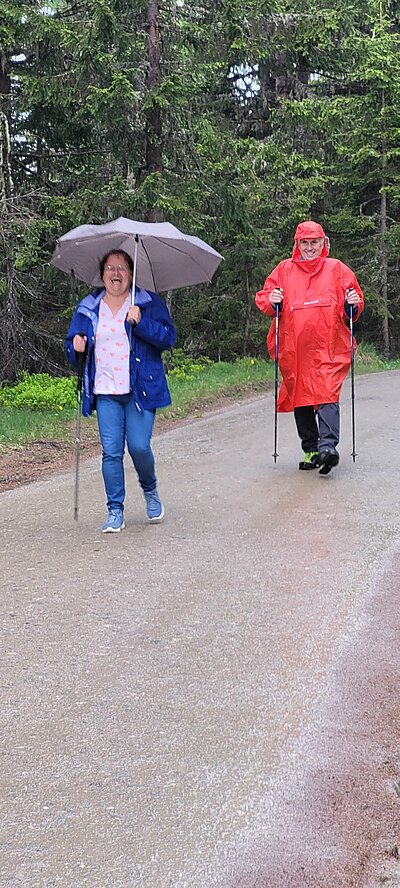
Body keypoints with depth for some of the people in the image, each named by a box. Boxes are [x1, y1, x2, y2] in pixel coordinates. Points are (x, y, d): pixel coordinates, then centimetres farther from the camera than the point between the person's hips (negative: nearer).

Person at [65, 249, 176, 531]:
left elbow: (169, 338, -5)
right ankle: (115, 511, 8)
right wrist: (76, 346, -4)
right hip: (105, 392, 3)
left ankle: (150, 490, 23)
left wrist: (141, 322, -19)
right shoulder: (88, 308, 13)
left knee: (139, 447, -8)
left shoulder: (150, 303, 4)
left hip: (140, 390, -2)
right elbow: (73, 343, 20)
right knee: (111, 452, -2)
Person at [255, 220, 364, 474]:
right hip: (294, 348, 2)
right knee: (300, 397, 6)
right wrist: (272, 301, -8)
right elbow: (263, 297, 14)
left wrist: (353, 303, -7)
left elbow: (355, 303, 15)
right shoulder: (284, 269, 13)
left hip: (329, 349, -2)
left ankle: (328, 445, -26)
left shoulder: (337, 269, 11)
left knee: (328, 396, -17)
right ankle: (311, 449, 15)